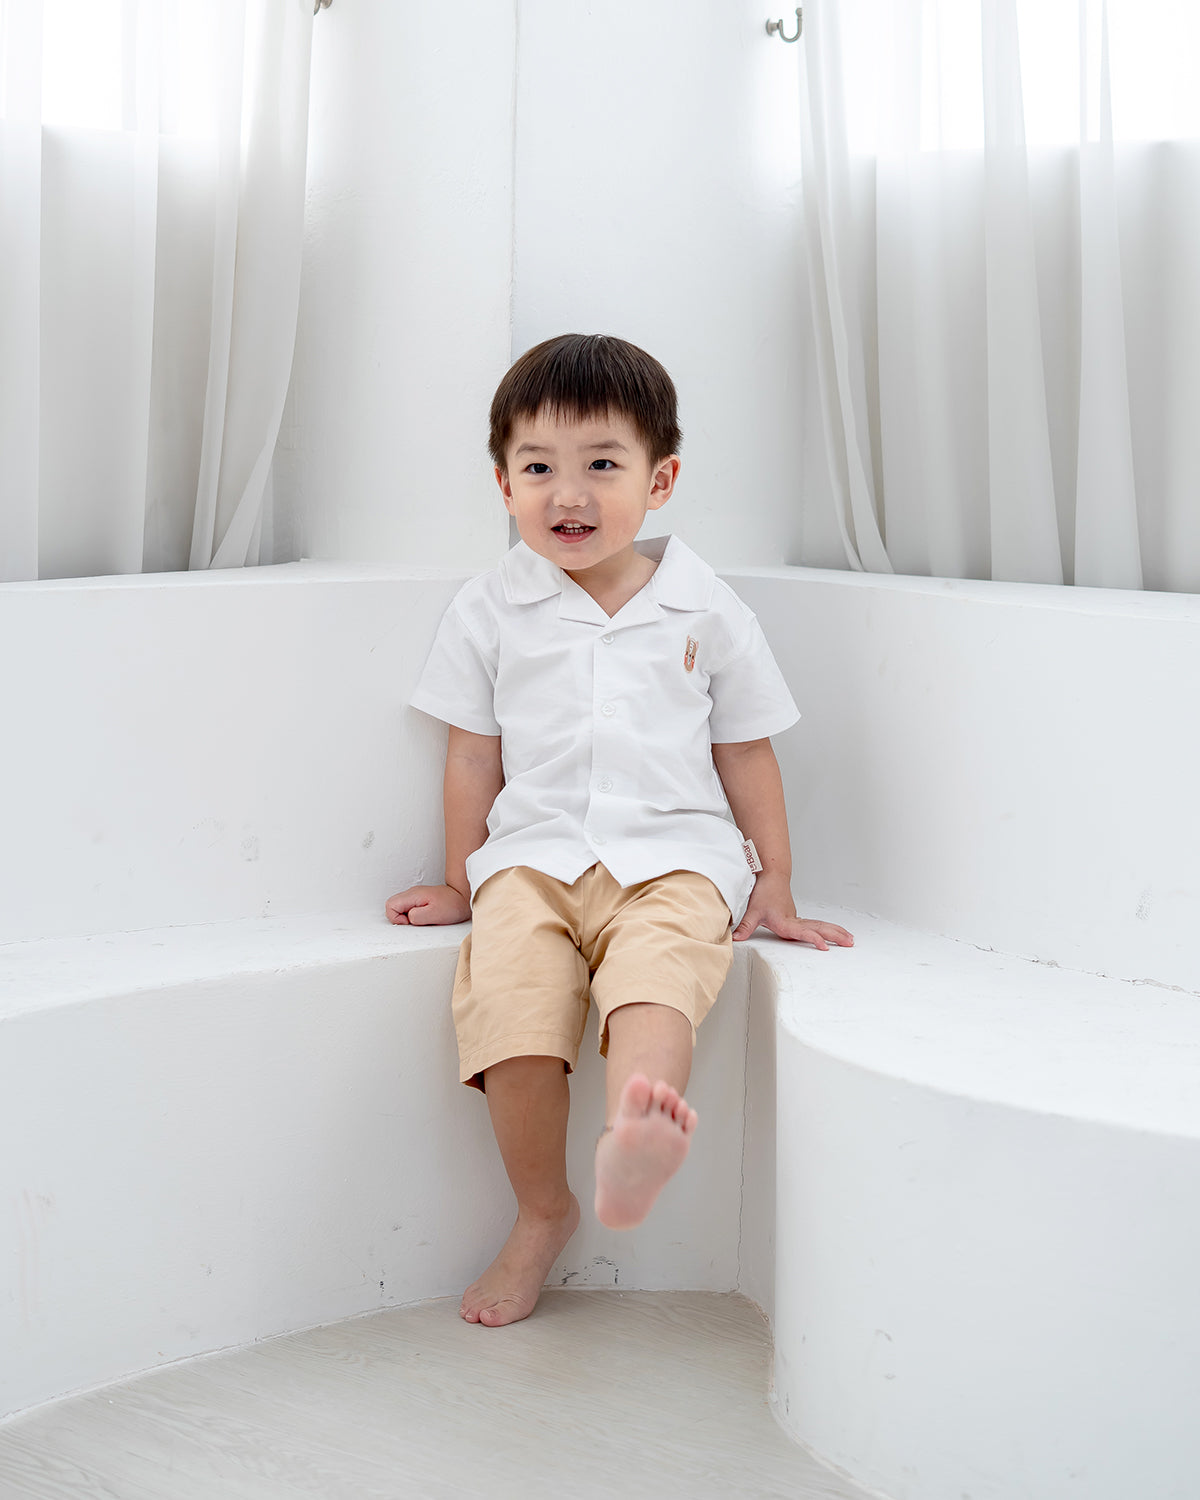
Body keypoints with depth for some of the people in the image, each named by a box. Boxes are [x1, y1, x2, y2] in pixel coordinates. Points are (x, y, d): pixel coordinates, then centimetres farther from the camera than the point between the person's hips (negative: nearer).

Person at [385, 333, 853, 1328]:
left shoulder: (708, 612, 7)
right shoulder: (489, 612, 9)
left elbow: (746, 757, 14)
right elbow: (475, 759, 15)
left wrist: (774, 890, 12)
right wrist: (463, 883, 17)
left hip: (673, 855, -1)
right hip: (532, 855, 2)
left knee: (656, 975, -34)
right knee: (508, 993, -27)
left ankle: (629, 1151, -62)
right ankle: (542, 1211, -9)